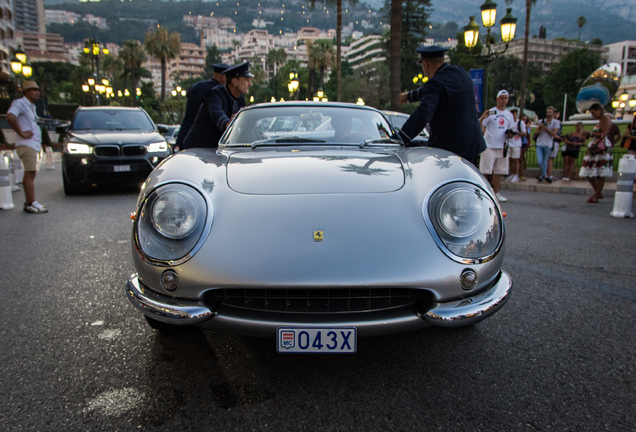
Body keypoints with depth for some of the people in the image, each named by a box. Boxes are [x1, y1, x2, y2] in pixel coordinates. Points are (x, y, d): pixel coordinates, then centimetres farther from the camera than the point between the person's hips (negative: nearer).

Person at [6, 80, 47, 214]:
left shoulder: (31, 106, 22)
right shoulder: (20, 103, -8)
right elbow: (10, 117, -26)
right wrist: (21, 133, -20)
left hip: (34, 145, 9)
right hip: (26, 144, -9)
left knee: (30, 174, 10)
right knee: (30, 173, -13)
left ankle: (28, 202, 14)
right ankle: (32, 204, -14)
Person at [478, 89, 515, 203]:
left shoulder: (509, 115, 13)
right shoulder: (491, 112, -5)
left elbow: (510, 129, 23)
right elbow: (478, 125, -15)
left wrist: (510, 134, 0)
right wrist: (483, 117, -35)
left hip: (502, 146, 6)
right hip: (489, 146, -6)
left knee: (499, 171, 9)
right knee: (485, 171, -7)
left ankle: (496, 193, 16)